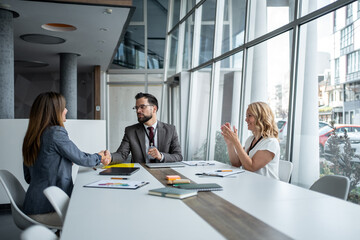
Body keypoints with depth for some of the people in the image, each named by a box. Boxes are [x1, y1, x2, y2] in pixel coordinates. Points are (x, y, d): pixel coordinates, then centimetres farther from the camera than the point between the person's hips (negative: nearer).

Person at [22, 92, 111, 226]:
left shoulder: (31, 136, 8)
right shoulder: (56, 133, -16)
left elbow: (29, 177, 16)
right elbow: (81, 159, -7)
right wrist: (99, 158, 14)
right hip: (48, 209, -8)